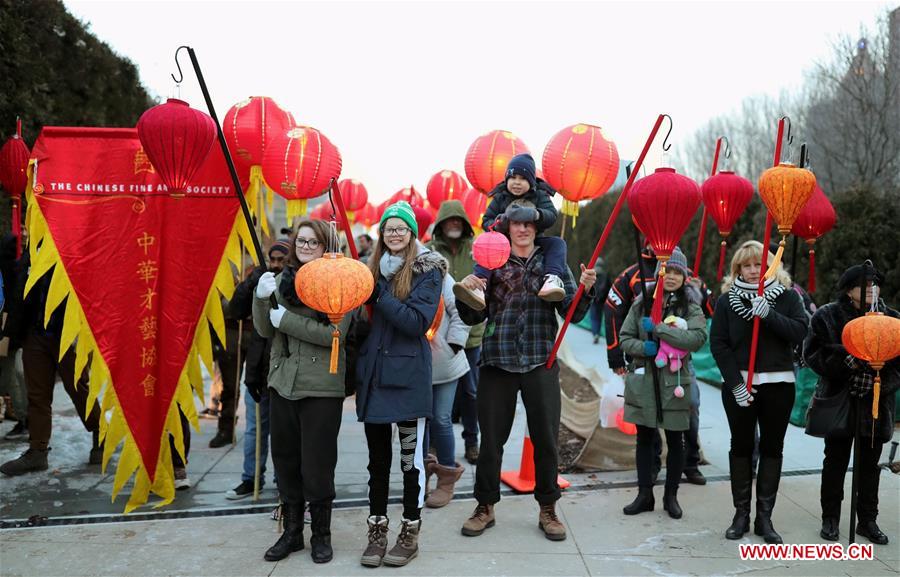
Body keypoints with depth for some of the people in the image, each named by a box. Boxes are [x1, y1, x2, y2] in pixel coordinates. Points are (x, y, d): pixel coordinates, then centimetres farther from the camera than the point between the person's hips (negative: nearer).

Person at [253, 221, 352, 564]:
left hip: (321, 387, -5)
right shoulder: (284, 278, 8)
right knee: (285, 460, 13)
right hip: (282, 382, 5)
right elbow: (265, 331, 8)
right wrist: (261, 298, -10)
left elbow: (334, 333, -17)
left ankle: (321, 535, 23)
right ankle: (292, 532, 30)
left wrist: (287, 320, -15)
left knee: (317, 465, 3)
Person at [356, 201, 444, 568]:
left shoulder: (427, 270, -5)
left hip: (408, 375, -5)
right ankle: (377, 531, 26)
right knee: (377, 458, 13)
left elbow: (418, 321, -17)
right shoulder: (374, 268, 10)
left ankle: (410, 533, 21)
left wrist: (379, 293, -19)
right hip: (373, 372, 5)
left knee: (411, 458, 7)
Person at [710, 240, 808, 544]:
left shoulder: (787, 296, 3)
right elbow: (718, 344, -5)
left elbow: (799, 332, -11)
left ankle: (764, 516, 14)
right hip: (738, 384, 0)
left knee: (772, 448, 6)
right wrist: (735, 382, -13)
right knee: (741, 447, 5)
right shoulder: (727, 299, 1)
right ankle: (741, 513, 13)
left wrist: (769, 314, -24)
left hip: (778, 383, 1)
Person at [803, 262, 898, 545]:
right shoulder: (828, 316, -5)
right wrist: (847, 362, -20)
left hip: (875, 402, 3)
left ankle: (867, 520, 26)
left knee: (870, 463, 12)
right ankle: (830, 518, 20)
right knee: (836, 461, 8)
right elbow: (812, 353, -8)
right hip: (839, 400, -3)